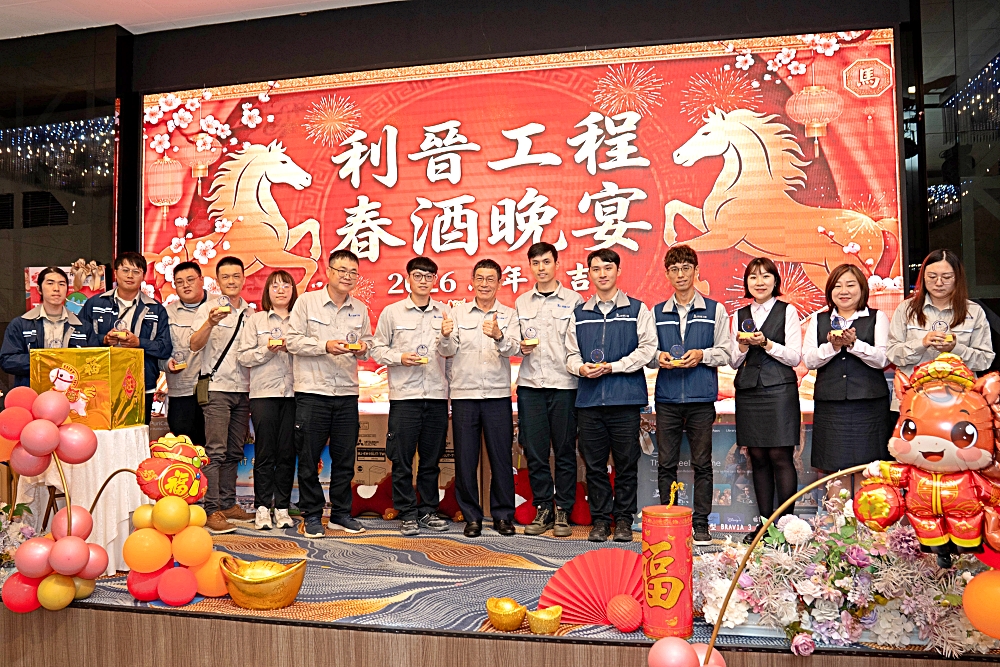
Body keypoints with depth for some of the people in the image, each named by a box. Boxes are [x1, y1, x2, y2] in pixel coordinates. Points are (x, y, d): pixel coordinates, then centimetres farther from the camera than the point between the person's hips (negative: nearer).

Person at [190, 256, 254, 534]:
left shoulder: (250, 313, 15)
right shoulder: (208, 308, 0)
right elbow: (195, 345, -13)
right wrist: (210, 323, -28)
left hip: (243, 389, 5)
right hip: (217, 387, -5)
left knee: (235, 451, 9)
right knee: (215, 450, -10)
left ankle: (229, 503, 17)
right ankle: (212, 510, -9)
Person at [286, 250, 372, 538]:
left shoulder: (360, 309, 11)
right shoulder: (306, 301, 0)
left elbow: (368, 342, 16)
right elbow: (293, 340, -5)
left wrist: (363, 348, -7)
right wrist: (325, 345, -17)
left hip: (347, 393, 4)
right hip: (312, 392, -3)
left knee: (345, 458, 9)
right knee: (308, 458, 3)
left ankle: (341, 514, 22)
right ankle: (312, 515, 16)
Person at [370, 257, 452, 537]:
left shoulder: (445, 312, 11)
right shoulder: (392, 312, 6)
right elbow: (377, 348, 4)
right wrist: (400, 357, -9)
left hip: (437, 395, 2)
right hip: (404, 395, -2)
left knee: (432, 458, 9)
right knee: (402, 459, 1)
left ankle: (428, 511, 21)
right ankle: (407, 513, 12)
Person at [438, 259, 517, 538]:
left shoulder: (508, 315, 7)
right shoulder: (457, 313, 8)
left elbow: (512, 349, -10)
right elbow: (447, 351, -2)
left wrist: (498, 336, -32)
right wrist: (446, 336, -25)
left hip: (498, 396, 0)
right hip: (464, 395, 0)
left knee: (502, 457, 3)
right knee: (465, 458, 3)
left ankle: (503, 515, 16)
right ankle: (471, 517, 16)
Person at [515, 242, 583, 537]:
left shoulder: (573, 300, 4)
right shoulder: (521, 302, 14)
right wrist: (521, 346, -1)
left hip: (564, 383, -3)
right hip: (529, 384, 3)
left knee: (565, 451, 1)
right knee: (534, 451, 3)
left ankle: (563, 511, 11)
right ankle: (543, 508, 15)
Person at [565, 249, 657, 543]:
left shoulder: (637, 309, 6)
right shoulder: (579, 314, 15)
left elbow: (647, 348, -2)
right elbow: (571, 354, 15)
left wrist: (612, 367, -10)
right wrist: (582, 368, -7)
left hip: (626, 398, -2)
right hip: (589, 399, 3)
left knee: (626, 463, 3)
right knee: (594, 464, 5)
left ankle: (623, 519, 15)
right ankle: (600, 519, 17)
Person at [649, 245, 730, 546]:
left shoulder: (714, 310, 8)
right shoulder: (657, 313, 13)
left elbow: (725, 352, 5)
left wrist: (701, 355, -13)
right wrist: (659, 357, -7)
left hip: (701, 397, -1)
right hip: (667, 397, 2)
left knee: (702, 463, 2)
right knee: (666, 463, 3)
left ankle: (701, 524, 11)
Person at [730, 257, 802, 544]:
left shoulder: (787, 312, 3)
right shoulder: (740, 315, 14)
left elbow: (794, 357, -2)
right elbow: (734, 362, 13)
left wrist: (766, 343, -15)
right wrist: (743, 347, -7)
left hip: (779, 390, -4)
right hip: (748, 392, 4)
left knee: (780, 456, -6)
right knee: (757, 457, 5)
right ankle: (764, 522, 12)